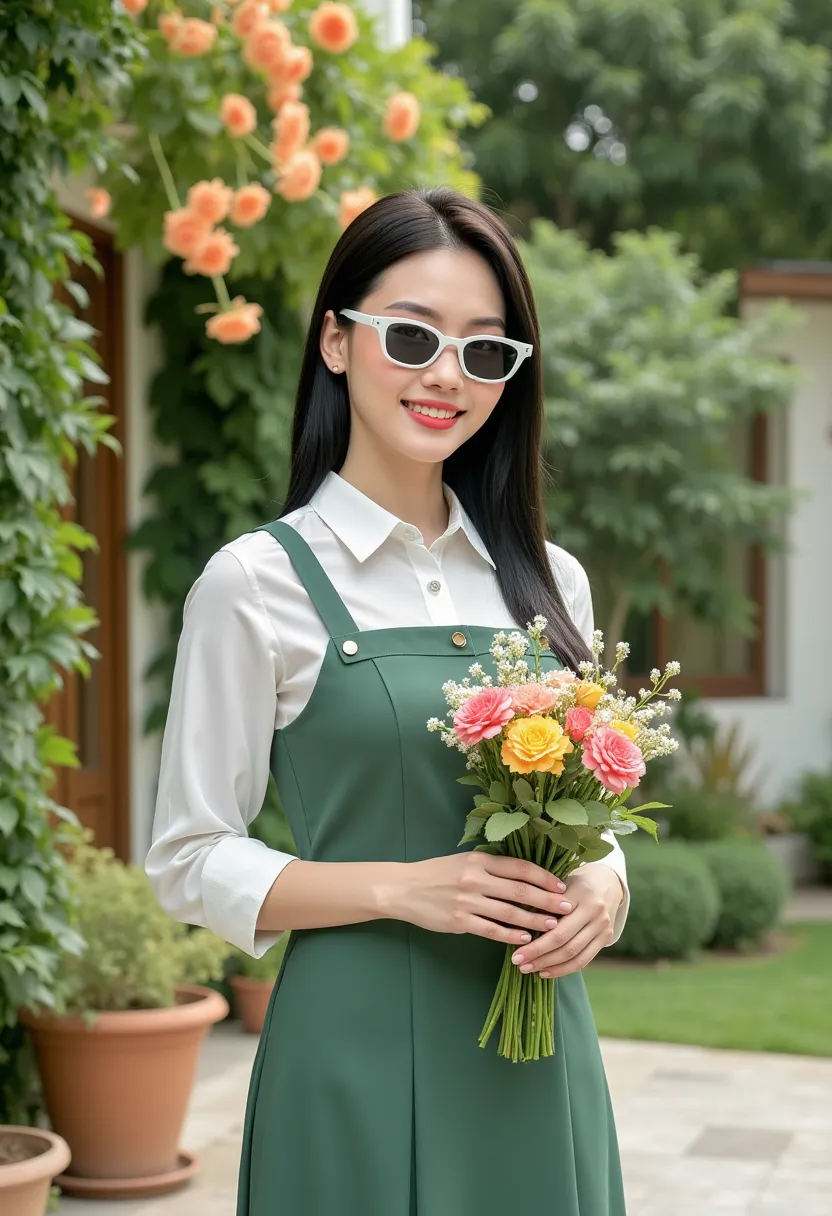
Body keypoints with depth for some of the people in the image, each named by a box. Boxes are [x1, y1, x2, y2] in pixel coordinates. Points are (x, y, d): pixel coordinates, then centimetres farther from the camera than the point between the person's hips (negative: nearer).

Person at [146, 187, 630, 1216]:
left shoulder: (548, 582, 9)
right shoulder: (259, 582, -6)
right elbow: (191, 862, -5)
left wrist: (601, 887, -6)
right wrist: (403, 888, -18)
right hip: (363, 1055, -4)